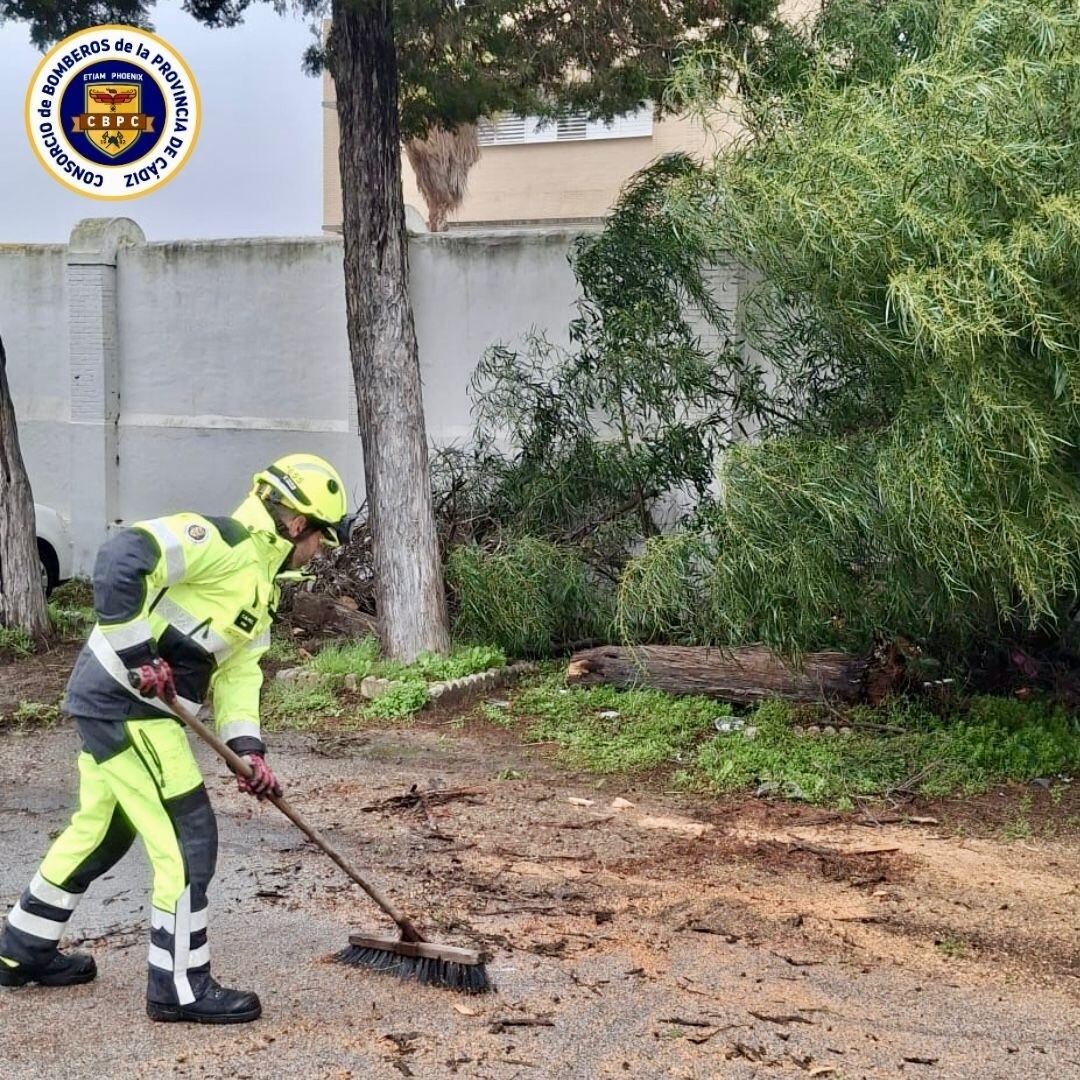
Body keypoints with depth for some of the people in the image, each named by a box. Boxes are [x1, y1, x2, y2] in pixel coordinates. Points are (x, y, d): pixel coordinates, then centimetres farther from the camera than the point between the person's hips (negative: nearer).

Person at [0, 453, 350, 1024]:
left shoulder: (260, 588, 16)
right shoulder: (223, 542, -15)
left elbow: (238, 673, 12)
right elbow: (120, 558, -26)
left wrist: (248, 749, -2)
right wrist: (137, 651, -25)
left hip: (106, 701, 11)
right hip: (126, 702, -11)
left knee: (100, 828, 23)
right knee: (187, 838, -6)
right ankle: (179, 988, 5)